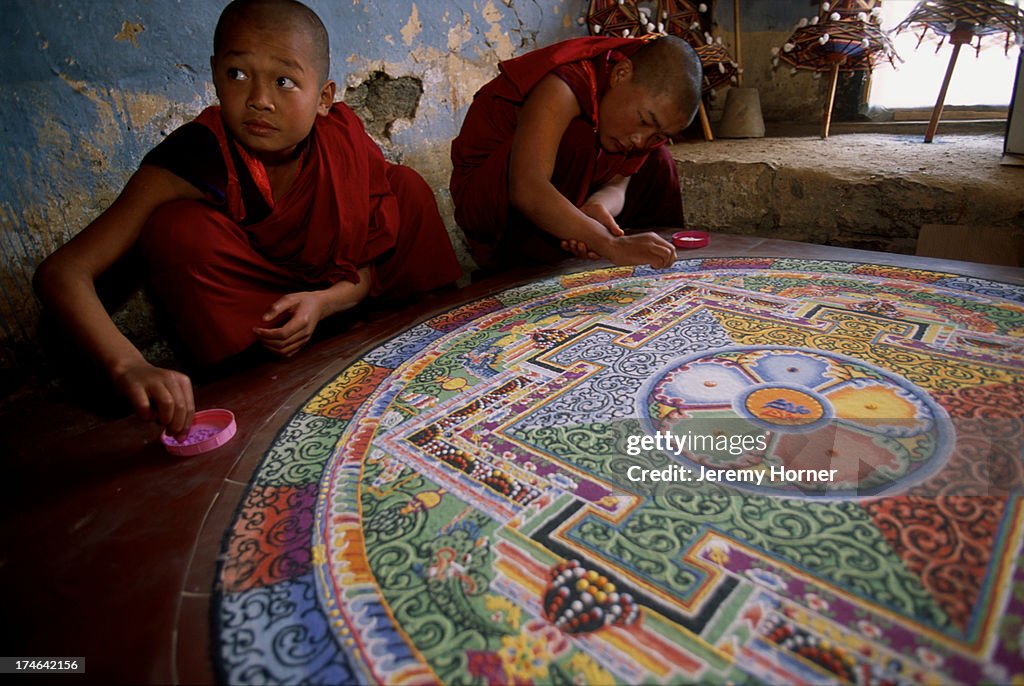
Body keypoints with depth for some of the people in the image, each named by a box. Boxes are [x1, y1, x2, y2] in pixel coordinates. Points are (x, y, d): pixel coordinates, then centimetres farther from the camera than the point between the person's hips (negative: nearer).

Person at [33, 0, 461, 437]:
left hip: (335, 297, 2)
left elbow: (378, 255, -10)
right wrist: (130, 366, -51)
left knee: (408, 187, -12)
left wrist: (323, 302, -31)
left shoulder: (343, 137, -19)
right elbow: (61, 273, -32)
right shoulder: (194, 161, -27)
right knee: (180, 229, -31)